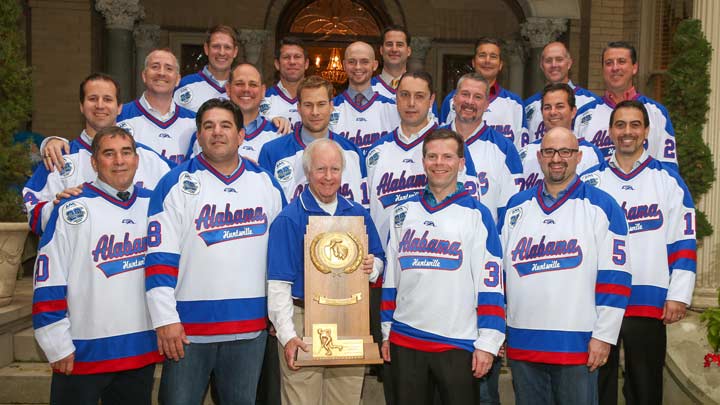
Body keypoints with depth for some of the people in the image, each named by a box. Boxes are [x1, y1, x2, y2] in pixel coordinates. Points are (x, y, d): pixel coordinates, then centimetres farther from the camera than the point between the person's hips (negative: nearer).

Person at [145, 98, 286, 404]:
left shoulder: (266, 183, 9)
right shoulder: (176, 184, -3)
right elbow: (159, 257, -7)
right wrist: (165, 320, -12)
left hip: (251, 326, 3)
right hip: (188, 327, -3)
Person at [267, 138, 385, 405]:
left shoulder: (358, 214, 8)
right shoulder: (289, 219, -7)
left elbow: (378, 260, 17)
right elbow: (278, 284, -10)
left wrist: (372, 267, -7)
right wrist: (287, 335, -16)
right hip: (304, 320, -4)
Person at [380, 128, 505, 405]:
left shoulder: (476, 214, -3)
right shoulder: (404, 213, 9)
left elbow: (491, 282, -6)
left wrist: (487, 343, -10)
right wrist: (387, 329, 13)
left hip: (458, 344, -3)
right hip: (404, 341, 4)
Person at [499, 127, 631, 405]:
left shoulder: (602, 206, -1)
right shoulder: (516, 206, 11)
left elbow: (614, 276, -5)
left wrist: (604, 336, -9)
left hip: (579, 344, -3)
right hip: (521, 342, 4)